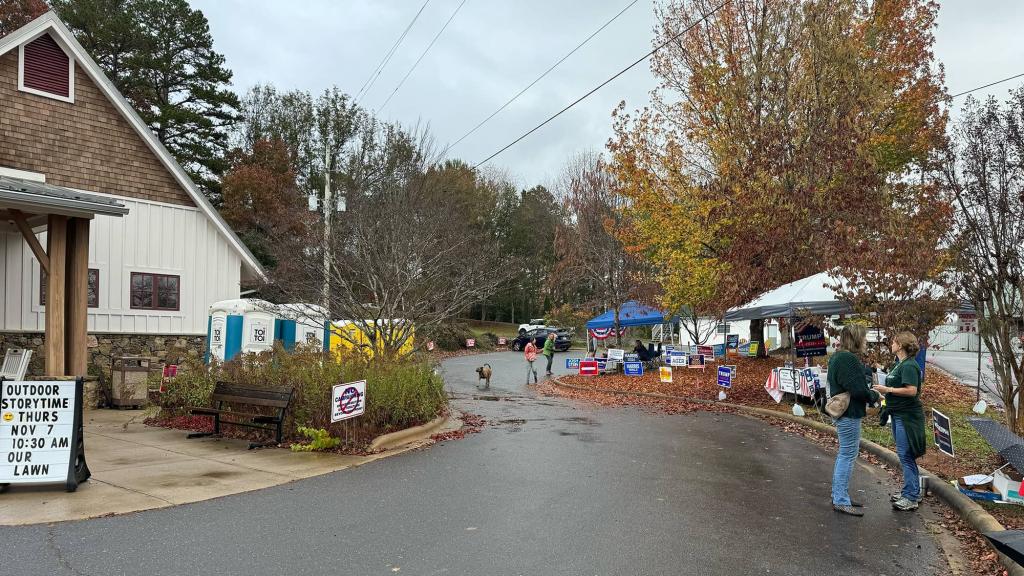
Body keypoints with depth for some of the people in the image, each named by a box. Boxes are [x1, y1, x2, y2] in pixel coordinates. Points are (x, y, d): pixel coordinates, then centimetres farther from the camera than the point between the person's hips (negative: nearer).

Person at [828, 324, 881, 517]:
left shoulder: (837, 357, 13)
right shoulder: (848, 359, -21)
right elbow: (858, 390, -24)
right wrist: (874, 396, -5)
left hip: (843, 412, 11)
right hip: (849, 414, -11)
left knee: (844, 454, 18)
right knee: (848, 455, -3)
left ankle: (838, 496, 27)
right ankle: (841, 501, 4)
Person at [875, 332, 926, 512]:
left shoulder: (909, 365, -17)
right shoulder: (898, 364, 14)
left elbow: (912, 390, -26)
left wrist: (888, 390, -19)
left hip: (907, 416, -10)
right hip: (898, 414, 10)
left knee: (906, 456, -5)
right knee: (906, 455, 17)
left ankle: (911, 498, 1)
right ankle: (912, 491, 28)